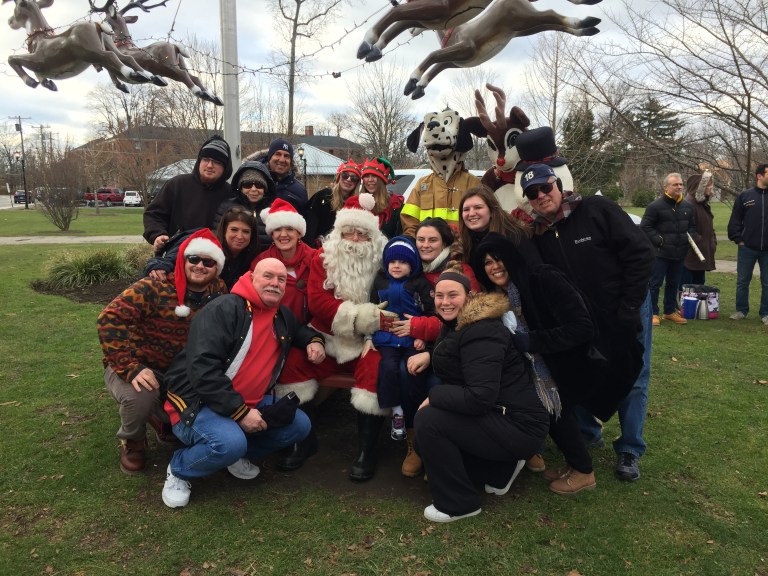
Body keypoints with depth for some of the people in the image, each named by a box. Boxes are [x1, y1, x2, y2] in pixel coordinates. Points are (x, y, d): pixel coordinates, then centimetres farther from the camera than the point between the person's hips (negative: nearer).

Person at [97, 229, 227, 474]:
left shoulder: (219, 293, -8)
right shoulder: (155, 288, -24)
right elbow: (109, 319, -29)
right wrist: (131, 368, -33)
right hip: (136, 368, -5)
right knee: (140, 396, -35)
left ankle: (162, 419, 24)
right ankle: (132, 441, 3)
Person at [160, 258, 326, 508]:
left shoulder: (282, 316, 8)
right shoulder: (223, 310, -18)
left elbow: (299, 330, 34)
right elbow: (203, 369, -26)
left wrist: (313, 340, 8)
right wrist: (240, 413, -27)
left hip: (251, 402, 8)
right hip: (197, 402, -7)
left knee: (299, 425, -5)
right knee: (230, 443, -34)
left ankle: (236, 453, 11)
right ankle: (178, 469, -2)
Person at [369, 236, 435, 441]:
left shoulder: (421, 284, 2)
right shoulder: (380, 282, 11)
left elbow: (431, 313, 2)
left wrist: (423, 336, -8)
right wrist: (369, 337, 8)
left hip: (414, 338, -2)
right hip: (387, 338, 2)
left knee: (412, 369, -24)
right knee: (388, 367, -24)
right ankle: (396, 412, -7)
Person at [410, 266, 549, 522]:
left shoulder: (480, 333, -23)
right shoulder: (457, 324, 8)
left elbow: (480, 398, -30)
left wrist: (434, 395, -17)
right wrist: (429, 355, 5)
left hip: (519, 426, -10)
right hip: (496, 416, 10)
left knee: (428, 420, -21)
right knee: (425, 435, 12)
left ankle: (457, 503, -3)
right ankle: (501, 469, 20)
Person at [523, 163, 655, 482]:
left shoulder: (597, 210, -17)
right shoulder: (539, 237, -2)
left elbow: (641, 252, -19)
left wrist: (629, 307, -19)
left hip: (626, 312, -4)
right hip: (583, 320, 4)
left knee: (632, 381, 5)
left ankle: (629, 450, 20)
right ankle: (587, 432, 35)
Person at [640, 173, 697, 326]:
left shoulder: (687, 207, 11)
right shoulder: (655, 206, -11)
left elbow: (692, 226, 23)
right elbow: (645, 227, -11)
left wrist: (692, 237, 4)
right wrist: (659, 240, -18)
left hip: (679, 253, 7)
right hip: (661, 253, -7)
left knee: (673, 284, 14)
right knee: (655, 283, -2)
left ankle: (670, 311, 26)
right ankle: (653, 313, 6)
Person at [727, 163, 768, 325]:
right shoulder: (745, 196, 0)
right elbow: (735, 220, 2)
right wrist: (738, 239, -5)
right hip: (747, 248, -1)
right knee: (742, 281, 8)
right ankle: (741, 310, 20)